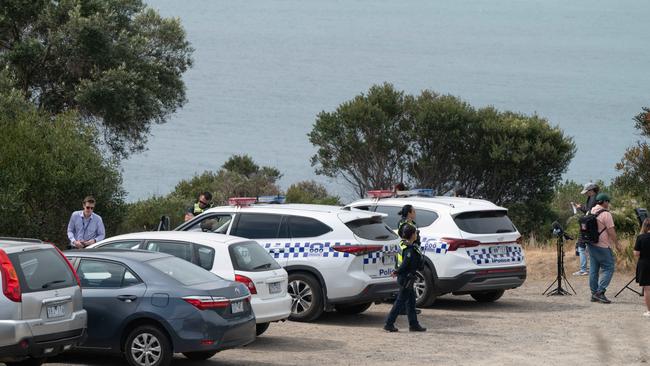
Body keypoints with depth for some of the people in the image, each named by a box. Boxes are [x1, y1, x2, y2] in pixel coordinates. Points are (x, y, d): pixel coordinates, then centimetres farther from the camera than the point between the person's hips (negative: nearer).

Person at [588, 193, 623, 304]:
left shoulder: (591, 212, 10)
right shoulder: (605, 214, -14)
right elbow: (611, 231, -14)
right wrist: (617, 243, -5)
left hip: (591, 244, 9)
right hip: (603, 246, -8)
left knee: (593, 270, 10)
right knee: (608, 269, -4)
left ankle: (594, 294, 12)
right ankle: (600, 292, -13)